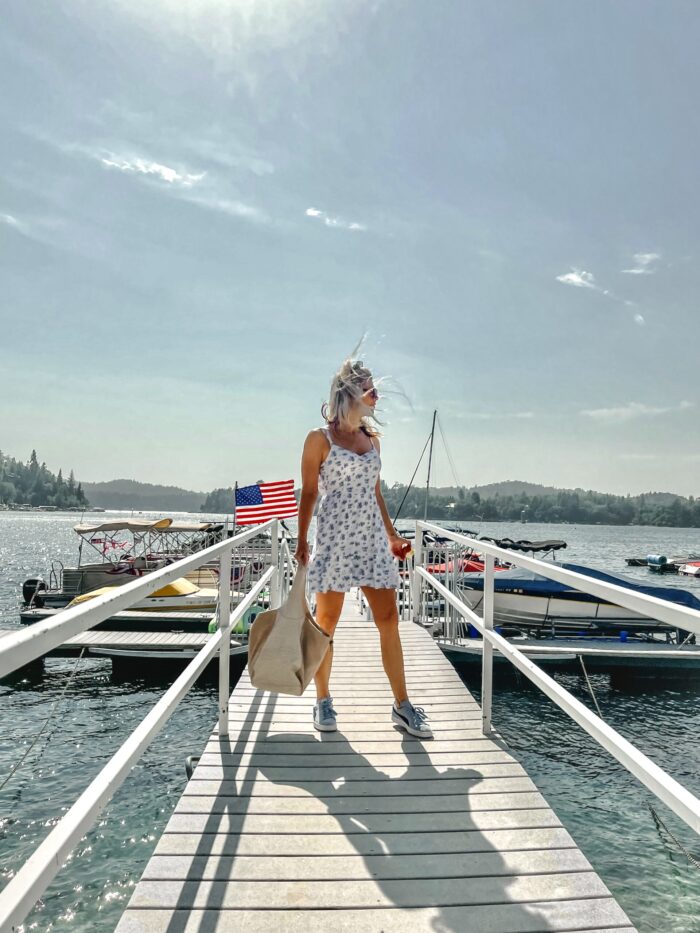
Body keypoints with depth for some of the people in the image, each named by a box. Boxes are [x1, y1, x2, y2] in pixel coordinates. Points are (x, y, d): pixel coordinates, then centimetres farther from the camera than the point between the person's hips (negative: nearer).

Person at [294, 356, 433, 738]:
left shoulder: (372, 438, 12)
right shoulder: (320, 438, -3)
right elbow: (309, 492, -2)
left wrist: (392, 534, 18)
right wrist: (302, 542, -6)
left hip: (372, 538, 5)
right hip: (334, 538, -5)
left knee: (389, 621, 3)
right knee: (327, 622, 5)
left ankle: (402, 704, 14)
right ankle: (323, 701, 22)